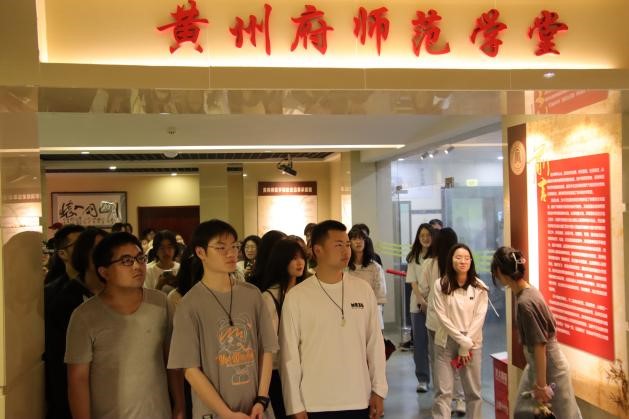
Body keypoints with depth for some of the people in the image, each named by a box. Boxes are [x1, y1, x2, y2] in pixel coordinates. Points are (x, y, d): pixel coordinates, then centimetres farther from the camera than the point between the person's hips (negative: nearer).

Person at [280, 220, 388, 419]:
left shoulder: (363, 289, 1)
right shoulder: (296, 296, -8)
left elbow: (375, 343, 7)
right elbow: (290, 355, -5)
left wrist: (378, 389, 6)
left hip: (359, 400, 3)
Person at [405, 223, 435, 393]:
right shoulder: (413, 257, 8)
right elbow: (413, 281, 2)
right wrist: (421, 300, -12)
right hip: (418, 304, 3)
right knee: (419, 342, 5)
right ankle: (422, 379, 12)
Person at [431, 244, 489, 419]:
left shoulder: (480, 288, 0)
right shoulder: (441, 285, -5)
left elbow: (479, 318, -4)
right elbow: (442, 316, -8)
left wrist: (466, 346, -9)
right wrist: (462, 340, -12)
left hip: (472, 344, 1)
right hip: (446, 343, -1)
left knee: (473, 391, 9)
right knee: (443, 392, -1)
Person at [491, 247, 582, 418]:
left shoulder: (525, 302, -27)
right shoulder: (528, 291, 0)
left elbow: (540, 346, -24)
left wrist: (541, 385, -17)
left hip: (549, 367, -9)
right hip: (535, 364, 9)